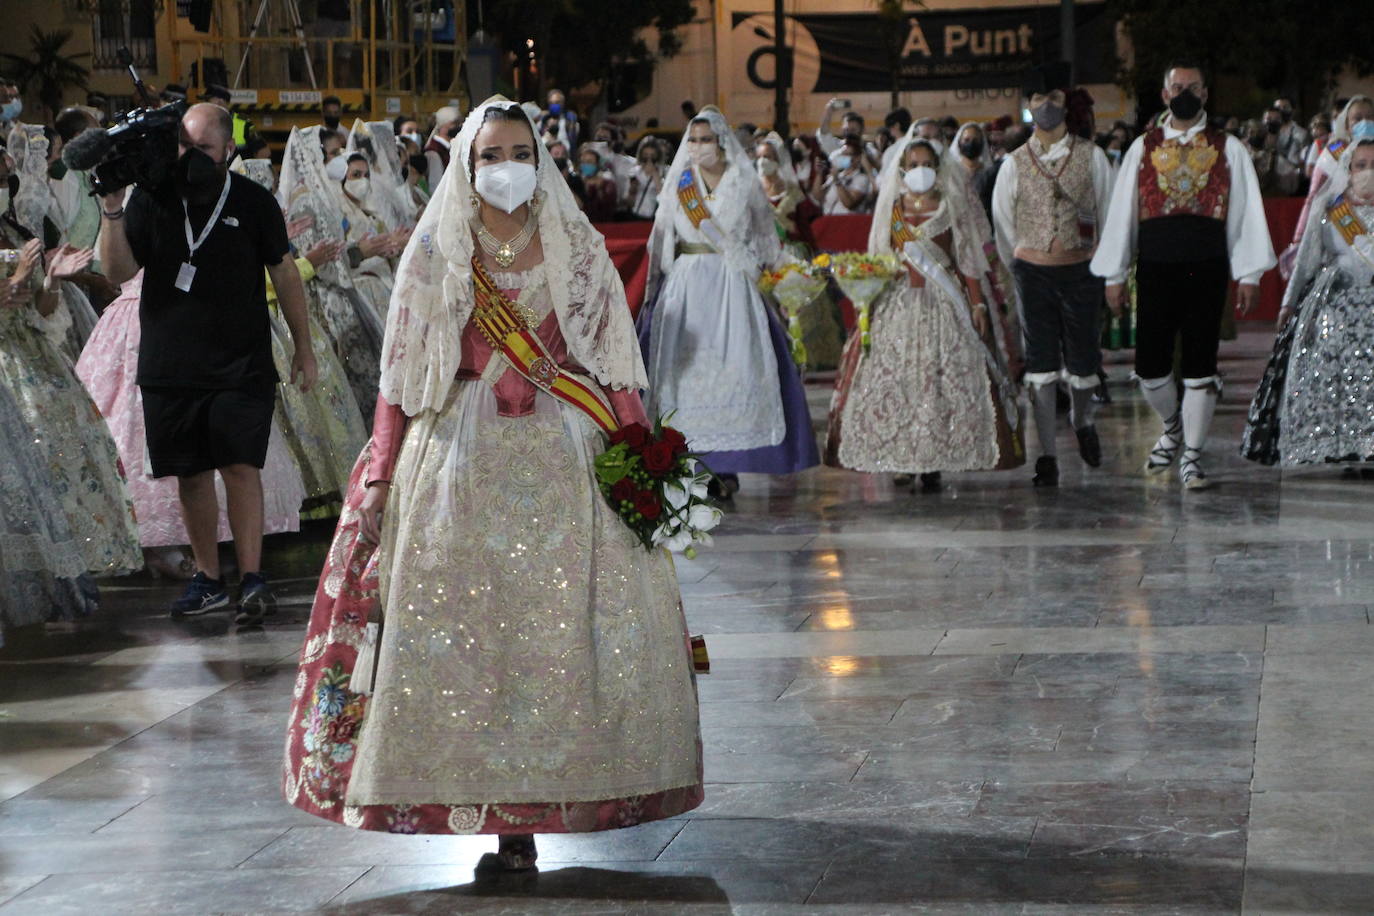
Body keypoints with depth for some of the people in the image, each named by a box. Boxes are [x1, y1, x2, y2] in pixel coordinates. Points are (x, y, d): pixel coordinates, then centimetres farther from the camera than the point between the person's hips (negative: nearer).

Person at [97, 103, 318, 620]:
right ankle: (207, 579, 17)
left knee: (240, 466, -11)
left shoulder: (254, 203, 0)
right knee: (191, 473, 7)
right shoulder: (151, 199, 2)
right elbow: (119, 271, -5)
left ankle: (251, 580, -12)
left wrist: (303, 346, 11)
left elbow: (284, 274, 9)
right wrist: (112, 209, -18)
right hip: (170, 366, 2)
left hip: (242, 365, -2)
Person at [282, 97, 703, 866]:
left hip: (562, 464, 0)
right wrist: (380, 477, 1)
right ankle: (475, 797, 1)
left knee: (558, 627, -4)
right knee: (457, 630, -5)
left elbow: (612, 365, 6)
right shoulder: (435, 253, 8)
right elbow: (403, 374, 7)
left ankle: (525, 808, 1)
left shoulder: (578, 250, 8)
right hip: (460, 463, 0)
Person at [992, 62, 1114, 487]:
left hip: (1080, 270, 0)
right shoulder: (1015, 164, 4)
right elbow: (1002, 224, 12)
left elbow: (1110, 213, 8)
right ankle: (1047, 456, 0)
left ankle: (1083, 421, 38)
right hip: (1033, 272, 0)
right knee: (1040, 363, -3)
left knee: (1082, 357, 6)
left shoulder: (1091, 156, 3)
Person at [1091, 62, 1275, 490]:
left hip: (1206, 268, -1)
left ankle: (1191, 456, 9)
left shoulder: (1229, 149, 8)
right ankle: (1173, 427, 30)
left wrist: (1249, 274, -2)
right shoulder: (1143, 148, 11)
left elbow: (1247, 212, 6)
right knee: (1149, 365, 1)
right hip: (1154, 266, 1)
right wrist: (1114, 274, 7)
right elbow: (1121, 210, 11)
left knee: (1200, 365, -1)